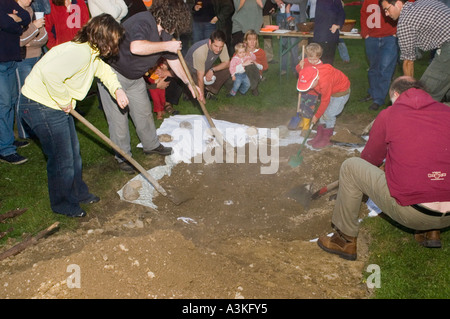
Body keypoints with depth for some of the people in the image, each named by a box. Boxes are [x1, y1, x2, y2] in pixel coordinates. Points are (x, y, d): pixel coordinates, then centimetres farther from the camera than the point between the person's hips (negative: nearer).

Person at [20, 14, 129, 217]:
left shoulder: (92, 53, 8)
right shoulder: (81, 52, -26)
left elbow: (104, 70, 27)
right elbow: (50, 73, -39)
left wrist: (117, 89, 6)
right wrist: (65, 102, -23)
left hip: (57, 106, 11)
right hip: (41, 107, -11)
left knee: (73, 152, 20)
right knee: (62, 159, 1)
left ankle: (78, 193, 39)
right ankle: (63, 204, 21)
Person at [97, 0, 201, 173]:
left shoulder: (165, 33, 1)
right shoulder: (142, 22, -29)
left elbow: (173, 60, 10)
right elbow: (136, 47, -49)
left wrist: (189, 83, 8)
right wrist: (166, 45, -39)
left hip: (135, 77, 9)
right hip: (113, 73, -8)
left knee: (144, 112, 17)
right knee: (118, 117, 0)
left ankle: (151, 145, 37)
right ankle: (123, 157, 15)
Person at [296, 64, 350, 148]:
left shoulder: (325, 82, -41)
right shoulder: (312, 73, -19)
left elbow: (325, 102, -28)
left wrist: (316, 116, -16)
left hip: (341, 91, -8)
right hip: (331, 90, 8)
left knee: (328, 115, -9)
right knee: (323, 114, 6)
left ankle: (326, 140, 4)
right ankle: (319, 136, 17)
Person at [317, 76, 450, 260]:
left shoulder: (388, 115, 0)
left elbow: (370, 159, 13)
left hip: (411, 213, -5)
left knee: (350, 167, 9)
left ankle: (346, 240, 18)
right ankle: (431, 232, 31)